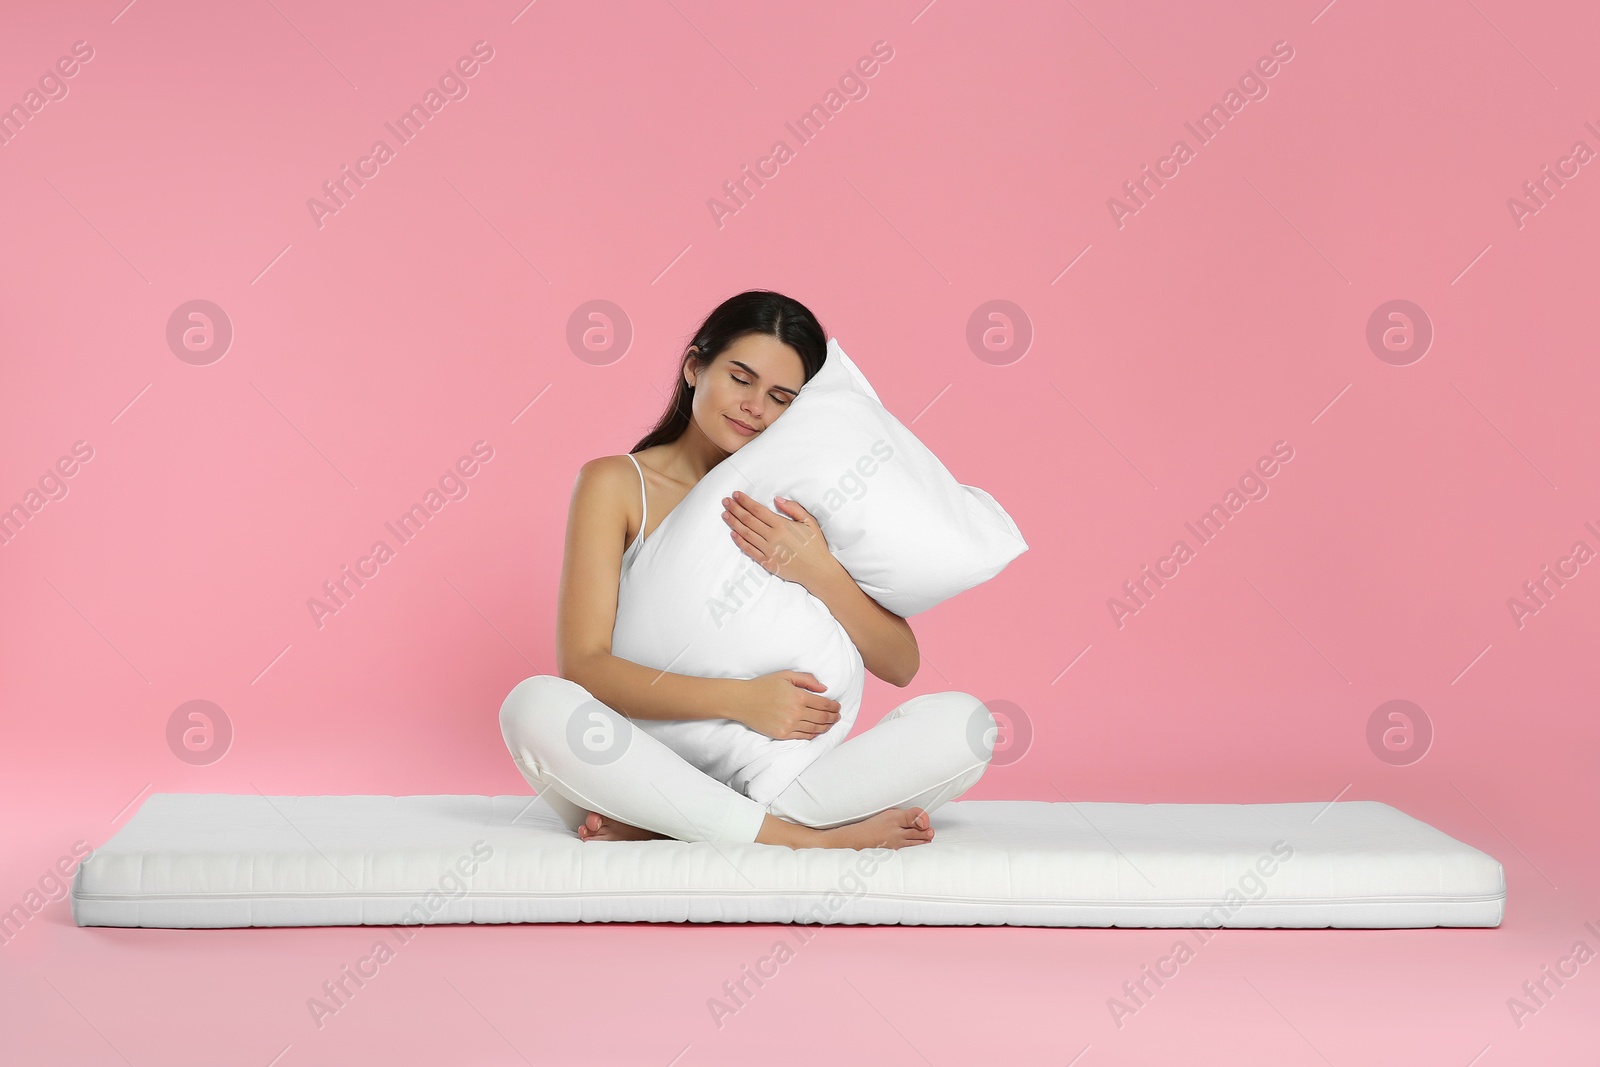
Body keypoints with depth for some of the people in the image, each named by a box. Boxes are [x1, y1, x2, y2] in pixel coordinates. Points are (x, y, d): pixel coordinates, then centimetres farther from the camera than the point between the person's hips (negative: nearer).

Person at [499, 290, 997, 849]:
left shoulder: (794, 501, 9)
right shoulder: (617, 484, 0)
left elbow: (900, 665, 3)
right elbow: (583, 666, -12)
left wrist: (819, 572, -15)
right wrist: (737, 699, -23)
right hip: (651, 771, -2)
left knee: (962, 722, -20)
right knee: (536, 705, -32)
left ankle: (656, 828, -25)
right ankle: (802, 838, -28)